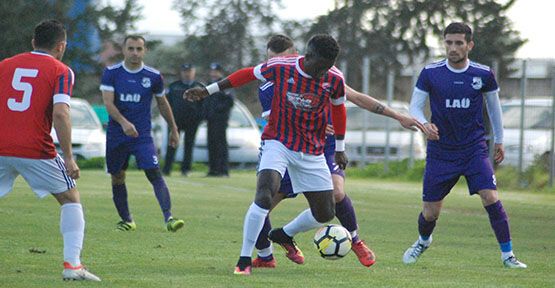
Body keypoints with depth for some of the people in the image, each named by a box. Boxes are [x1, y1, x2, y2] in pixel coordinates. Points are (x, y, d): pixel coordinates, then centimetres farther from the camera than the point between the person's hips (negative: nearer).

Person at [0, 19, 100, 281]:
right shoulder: (60, 71, 1)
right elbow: (60, 114, -12)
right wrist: (68, 158, -11)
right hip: (35, 150, -3)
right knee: (71, 199, 14)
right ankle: (72, 264, 2)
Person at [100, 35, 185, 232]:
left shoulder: (153, 77, 1)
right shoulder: (111, 73, -3)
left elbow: (162, 103, 15)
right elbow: (108, 102, -12)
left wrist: (173, 129, 21)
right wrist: (123, 122, -29)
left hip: (142, 136, -1)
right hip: (116, 135, 1)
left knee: (154, 174, -16)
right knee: (117, 177, 9)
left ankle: (169, 218, -25)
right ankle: (126, 220, 25)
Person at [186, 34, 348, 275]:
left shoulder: (334, 80, -10)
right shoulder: (281, 67, -16)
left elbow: (338, 110, 10)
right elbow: (249, 74, 1)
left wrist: (340, 149, 18)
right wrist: (209, 90, 6)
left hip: (312, 153, 4)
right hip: (278, 143, -3)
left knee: (325, 213, 4)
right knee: (264, 196, -27)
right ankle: (244, 260, -16)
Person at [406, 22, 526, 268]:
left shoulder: (483, 74, -4)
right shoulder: (430, 73, -6)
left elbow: (493, 106, 12)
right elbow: (415, 106, -2)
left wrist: (499, 141, 20)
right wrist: (424, 124, -24)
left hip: (474, 149, 0)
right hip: (440, 152, 0)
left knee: (491, 198, -18)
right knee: (430, 211, 4)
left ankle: (507, 255, -8)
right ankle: (423, 241, 39)